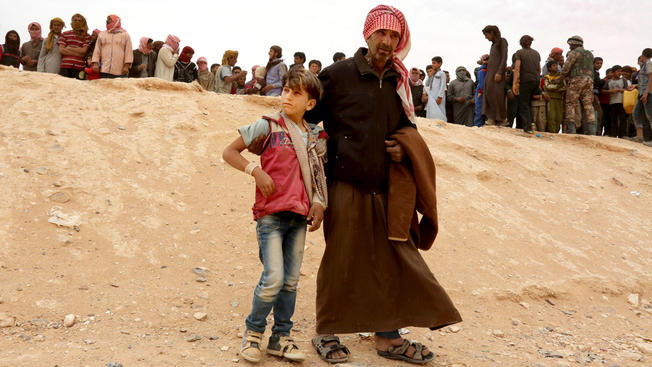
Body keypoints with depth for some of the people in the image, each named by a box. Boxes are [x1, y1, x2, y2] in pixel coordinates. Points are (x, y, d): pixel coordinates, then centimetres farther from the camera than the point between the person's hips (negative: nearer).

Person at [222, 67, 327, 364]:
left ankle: (280, 338, 22)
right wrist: (256, 170, -13)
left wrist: (319, 203, 2)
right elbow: (230, 152, 2)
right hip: (270, 214, -4)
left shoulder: (313, 137, 11)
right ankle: (253, 332, 12)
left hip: (299, 217, 5)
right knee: (273, 279, -11)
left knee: (291, 281, 8)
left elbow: (317, 176, 20)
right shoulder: (268, 126, -1)